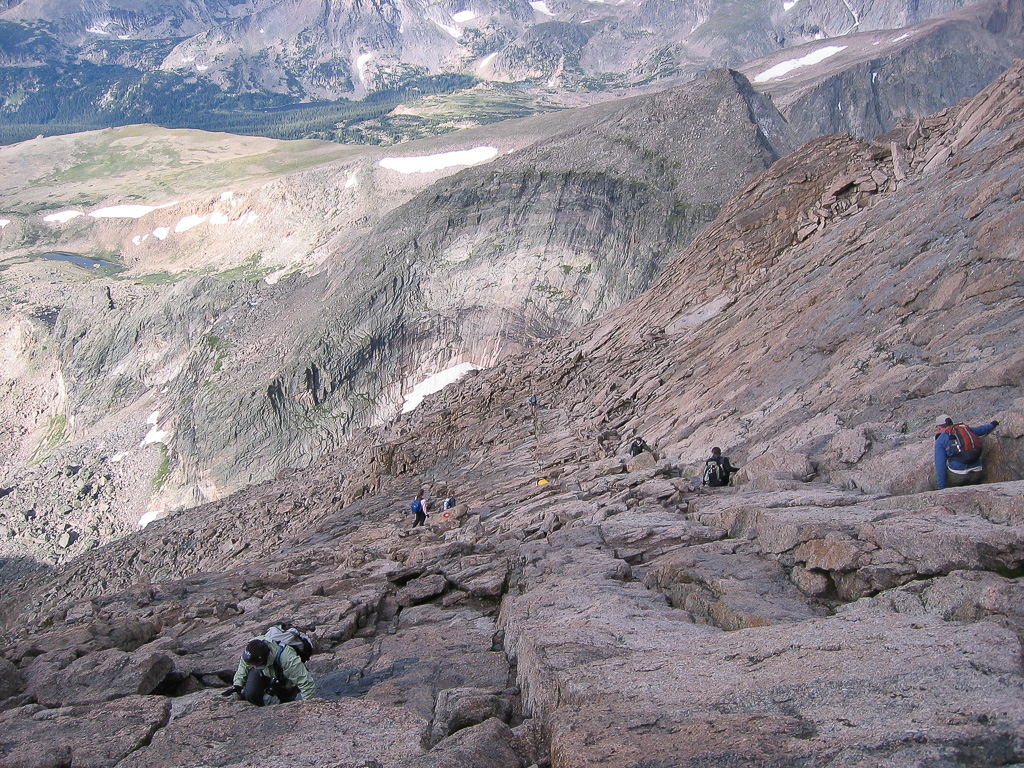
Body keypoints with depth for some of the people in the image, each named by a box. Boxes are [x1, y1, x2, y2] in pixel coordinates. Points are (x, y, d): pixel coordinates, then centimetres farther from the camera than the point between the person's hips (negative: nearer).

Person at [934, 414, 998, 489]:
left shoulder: (940, 440, 3)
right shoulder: (966, 429, 18)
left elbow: (940, 464, -4)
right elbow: (982, 429, 38)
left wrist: (941, 488, -3)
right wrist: (992, 424, 62)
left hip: (957, 476, -5)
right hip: (976, 474, 5)